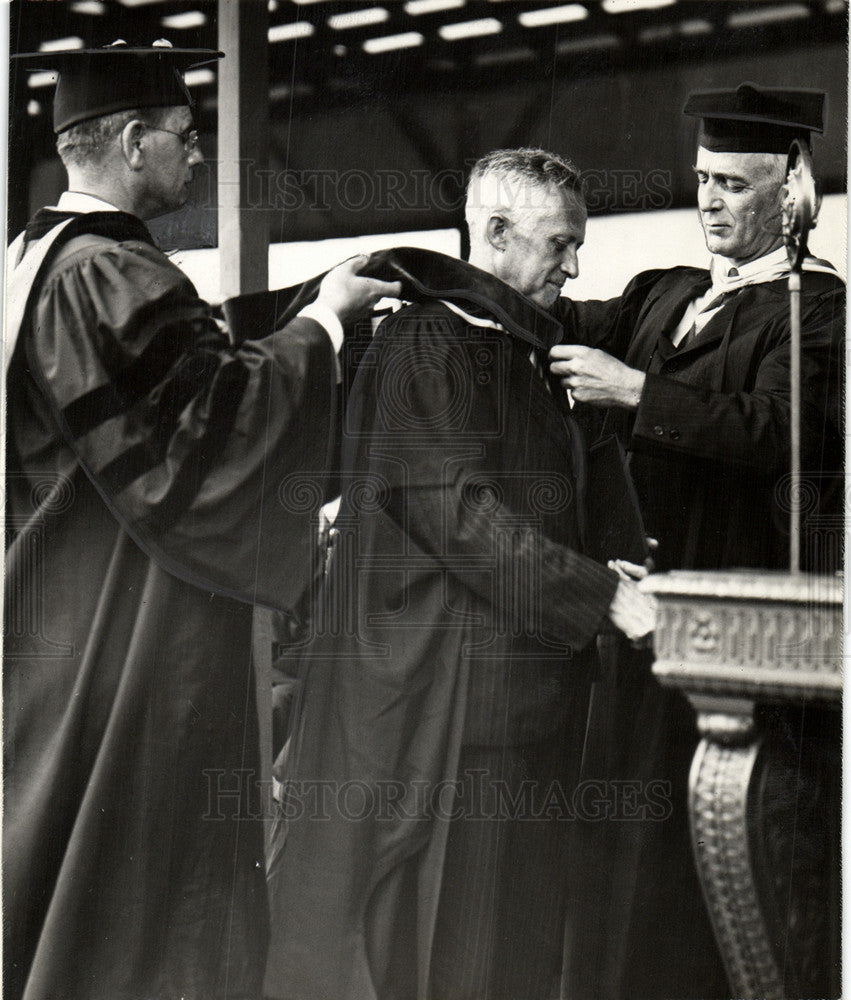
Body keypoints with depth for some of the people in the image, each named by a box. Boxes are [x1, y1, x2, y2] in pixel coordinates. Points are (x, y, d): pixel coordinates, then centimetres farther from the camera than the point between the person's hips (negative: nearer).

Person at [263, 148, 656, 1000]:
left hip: (518, 690, 9)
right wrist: (601, 594, -20)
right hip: (431, 687, -9)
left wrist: (603, 571, 5)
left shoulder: (523, 350, 17)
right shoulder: (426, 343, -12)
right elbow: (455, 508, -21)